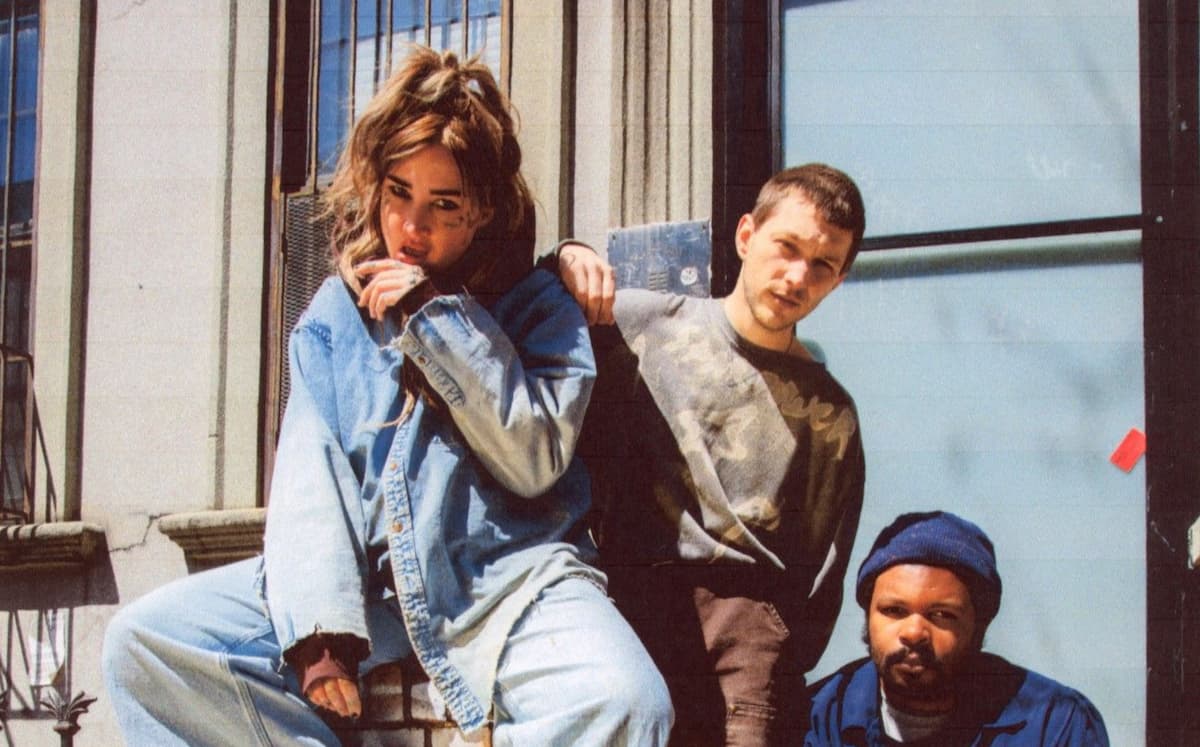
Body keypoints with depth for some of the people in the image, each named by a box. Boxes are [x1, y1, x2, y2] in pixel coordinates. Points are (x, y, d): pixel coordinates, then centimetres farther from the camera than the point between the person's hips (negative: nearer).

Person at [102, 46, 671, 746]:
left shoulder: (540, 308, 5)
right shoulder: (336, 310, 11)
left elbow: (534, 462, -8)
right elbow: (309, 473, 0)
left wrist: (440, 318, -11)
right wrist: (320, 629, -15)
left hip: (509, 571, -3)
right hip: (365, 574, 3)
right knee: (145, 639, -16)